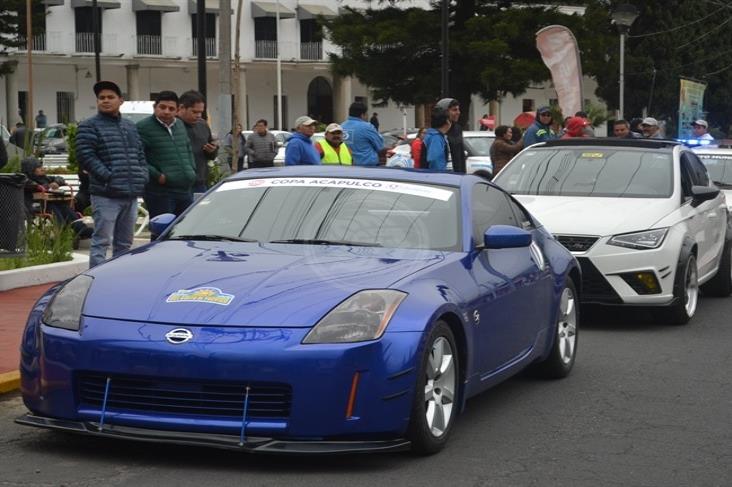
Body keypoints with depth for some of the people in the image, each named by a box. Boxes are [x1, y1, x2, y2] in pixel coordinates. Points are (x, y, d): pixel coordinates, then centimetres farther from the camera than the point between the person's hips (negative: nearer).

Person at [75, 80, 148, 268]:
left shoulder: (130, 127, 19)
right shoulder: (89, 126, -2)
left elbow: (141, 155, 23)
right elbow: (85, 156, -12)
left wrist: (143, 176, 6)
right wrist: (107, 176, -18)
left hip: (131, 195, 7)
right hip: (106, 195, -7)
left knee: (124, 243, 13)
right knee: (102, 241, -9)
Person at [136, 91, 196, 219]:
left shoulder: (180, 125, 16)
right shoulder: (143, 127, -9)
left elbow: (189, 149, 29)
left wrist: (191, 169, 14)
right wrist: (156, 176, -18)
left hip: (186, 189, 7)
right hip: (160, 192, -7)